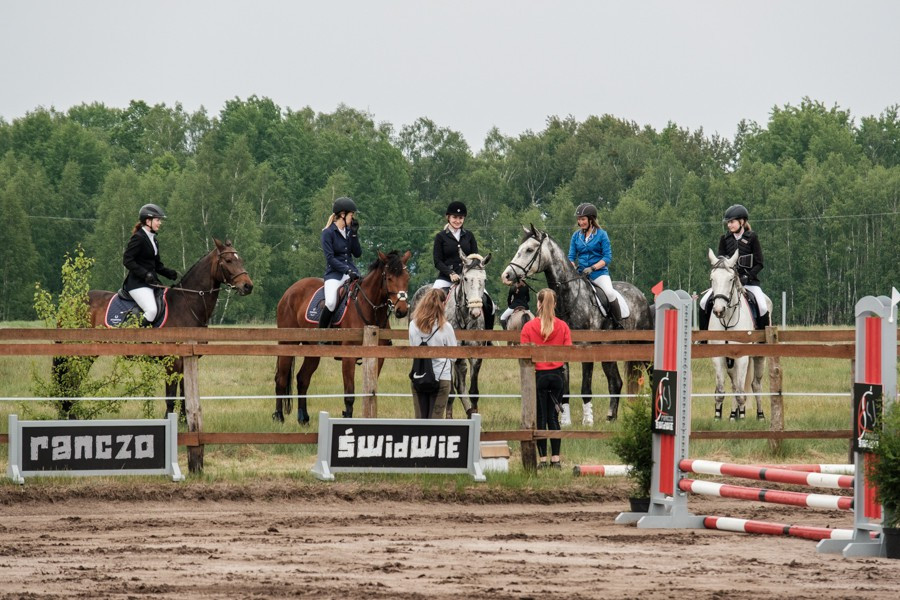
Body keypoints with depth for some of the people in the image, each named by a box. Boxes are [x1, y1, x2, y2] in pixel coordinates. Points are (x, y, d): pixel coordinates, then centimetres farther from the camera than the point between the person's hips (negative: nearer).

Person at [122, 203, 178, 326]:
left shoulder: (154, 240, 17)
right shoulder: (138, 238, -9)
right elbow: (127, 260, -16)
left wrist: (170, 273, 4)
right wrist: (145, 274, -23)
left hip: (151, 282, 9)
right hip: (137, 283, -9)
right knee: (151, 310, -27)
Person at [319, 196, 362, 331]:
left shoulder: (350, 231, 13)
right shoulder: (328, 233, -4)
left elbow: (358, 254, 9)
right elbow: (330, 258, -11)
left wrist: (354, 234, -2)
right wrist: (347, 270, -21)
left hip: (351, 271, 6)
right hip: (334, 273, -6)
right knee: (331, 302, -30)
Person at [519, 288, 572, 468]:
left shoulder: (529, 327, -9)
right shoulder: (562, 326, -3)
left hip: (538, 375, -2)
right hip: (557, 375, 2)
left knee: (540, 418, 5)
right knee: (554, 417, 10)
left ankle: (543, 458, 5)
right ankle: (555, 458, 8)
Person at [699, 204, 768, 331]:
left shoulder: (752, 237, -1)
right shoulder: (725, 239, 7)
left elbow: (759, 263, -2)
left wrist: (747, 277, -16)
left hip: (749, 279, -3)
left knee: (763, 307, -23)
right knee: (704, 302, -12)